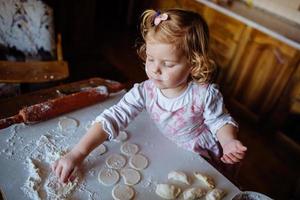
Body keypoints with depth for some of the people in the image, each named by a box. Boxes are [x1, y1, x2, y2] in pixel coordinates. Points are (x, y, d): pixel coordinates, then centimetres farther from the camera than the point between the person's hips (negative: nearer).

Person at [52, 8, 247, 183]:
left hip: (203, 157, -2)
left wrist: (228, 142, -32)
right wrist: (77, 154, -39)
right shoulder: (145, 91, -24)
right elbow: (112, 118, -31)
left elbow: (220, 121, -10)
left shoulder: (205, 94, -28)